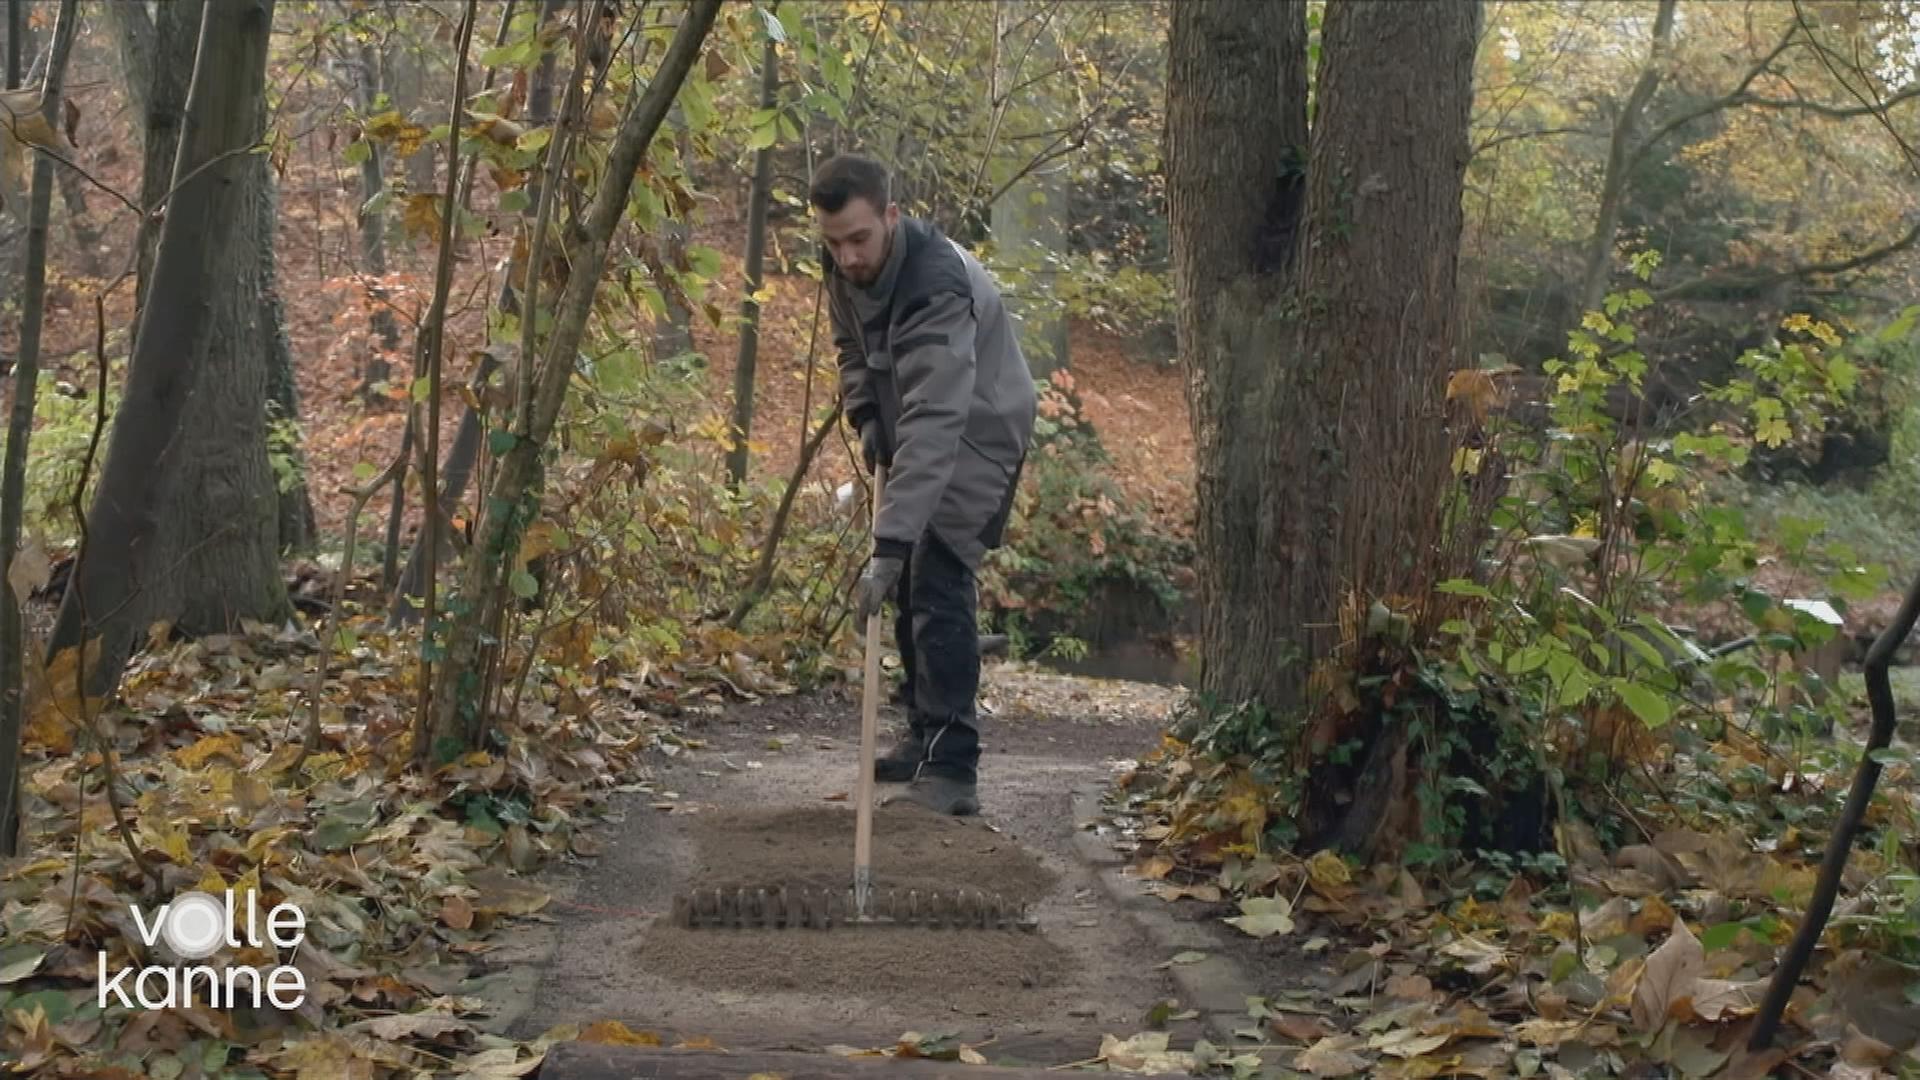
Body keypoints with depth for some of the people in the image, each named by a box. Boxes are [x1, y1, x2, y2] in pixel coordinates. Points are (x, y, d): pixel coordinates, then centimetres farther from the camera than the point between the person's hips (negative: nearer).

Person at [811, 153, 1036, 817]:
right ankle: (927, 737, 26)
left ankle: (952, 768, -20)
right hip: (914, 429, 9)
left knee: (938, 581, -20)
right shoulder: (846, 268, -10)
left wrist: (889, 545, -51)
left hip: (978, 433, -9)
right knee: (910, 586, 13)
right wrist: (866, 415, -4)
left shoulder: (936, 288, -37)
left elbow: (934, 426, -45)